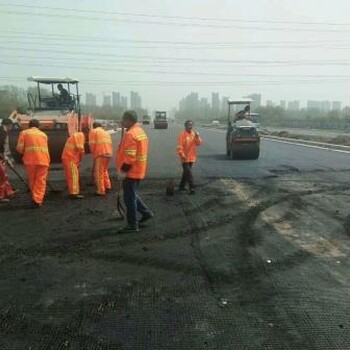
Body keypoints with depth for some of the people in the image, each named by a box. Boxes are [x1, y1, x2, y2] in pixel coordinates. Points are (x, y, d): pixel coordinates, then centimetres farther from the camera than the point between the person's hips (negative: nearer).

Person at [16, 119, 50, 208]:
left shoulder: (24, 133, 12)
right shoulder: (44, 134, 19)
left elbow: (19, 148, 3)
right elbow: (45, 148, 12)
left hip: (30, 160, -1)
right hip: (43, 160, 1)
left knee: (32, 181, 13)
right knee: (41, 181, 2)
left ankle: (35, 199, 22)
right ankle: (38, 201, -6)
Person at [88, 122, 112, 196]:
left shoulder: (93, 131, 6)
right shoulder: (106, 132, 25)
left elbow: (92, 144, -3)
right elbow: (109, 143, 17)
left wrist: (94, 153, 8)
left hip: (100, 154, -7)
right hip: (109, 153, 7)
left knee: (99, 173, -1)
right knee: (104, 170, 24)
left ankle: (101, 191, -1)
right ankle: (107, 186, 27)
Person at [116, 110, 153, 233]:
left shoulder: (130, 134, -19)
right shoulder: (140, 131, 13)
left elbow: (130, 156, -25)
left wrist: (123, 170, -21)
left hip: (131, 171, -10)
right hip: (138, 170, 10)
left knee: (129, 198, -1)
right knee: (132, 195, 23)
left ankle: (132, 225, 7)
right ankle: (146, 213, 27)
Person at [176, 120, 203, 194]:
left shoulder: (194, 134, 8)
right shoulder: (182, 134, -10)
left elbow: (199, 143, 4)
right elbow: (179, 146, -14)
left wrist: (197, 137, -14)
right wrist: (182, 155, -22)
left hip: (192, 157, 6)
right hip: (185, 158, -6)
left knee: (186, 172, 16)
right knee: (188, 173, -10)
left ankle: (182, 186, 28)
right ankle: (192, 188, -8)